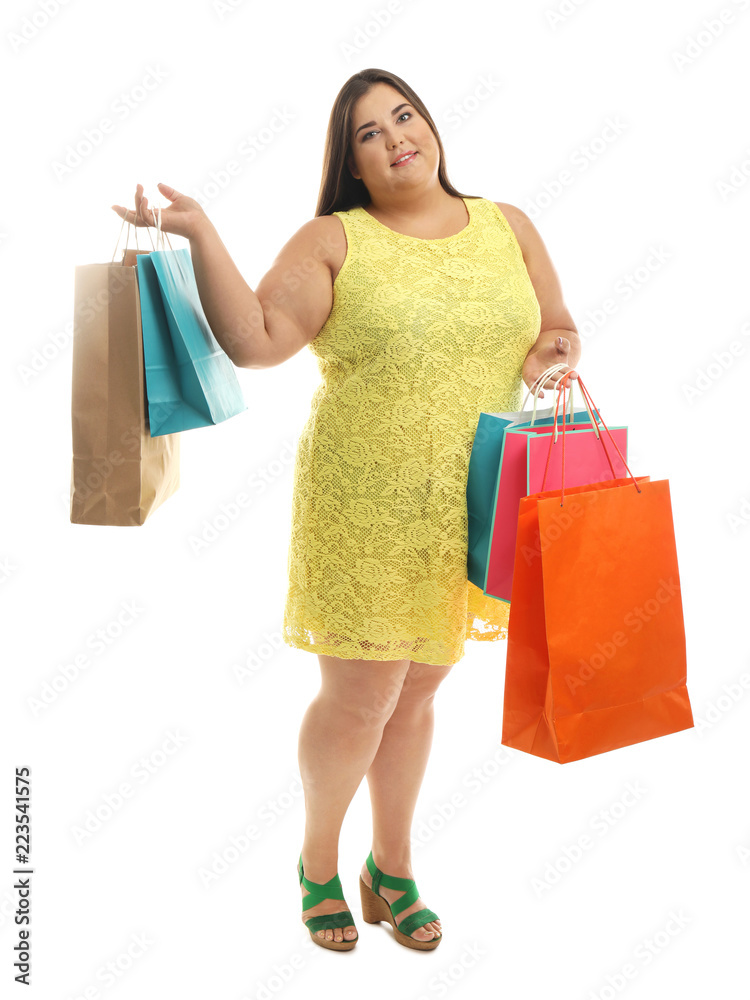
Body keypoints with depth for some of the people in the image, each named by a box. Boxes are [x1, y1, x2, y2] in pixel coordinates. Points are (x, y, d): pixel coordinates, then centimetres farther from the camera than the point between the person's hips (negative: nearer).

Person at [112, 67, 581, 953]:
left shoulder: (508, 228, 10)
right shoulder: (334, 241, -2)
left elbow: (561, 333, 17)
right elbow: (253, 342, -12)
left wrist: (551, 353, -5)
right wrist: (201, 236, -19)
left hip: (469, 513, 4)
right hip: (365, 512, -4)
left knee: (418, 694, 15)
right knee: (358, 698, 2)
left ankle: (391, 871, 35)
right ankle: (317, 864, 30)